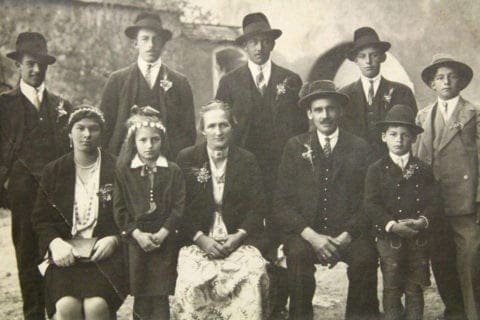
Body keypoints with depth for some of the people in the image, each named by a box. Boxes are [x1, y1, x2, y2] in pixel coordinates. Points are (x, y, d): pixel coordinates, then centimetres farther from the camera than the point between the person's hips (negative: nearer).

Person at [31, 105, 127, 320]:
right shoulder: (53, 171, 13)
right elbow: (40, 219, 11)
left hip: (105, 253, -1)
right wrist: (55, 243, -8)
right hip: (66, 254, 1)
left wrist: (114, 239, -11)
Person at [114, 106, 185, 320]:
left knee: (161, 296, 2)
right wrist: (137, 234, -11)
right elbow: (119, 209, 0)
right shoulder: (124, 172, 3)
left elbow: (179, 206, -1)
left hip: (164, 242, 0)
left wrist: (163, 233, -12)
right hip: (135, 240, 0)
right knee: (140, 296, 6)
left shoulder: (173, 171, 4)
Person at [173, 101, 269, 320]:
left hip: (239, 239, 1)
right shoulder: (186, 158, 8)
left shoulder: (247, 160, 11)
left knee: (253, 275, -28)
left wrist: (239, 236, -10)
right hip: (198, 239, 0)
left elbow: (257, 206, 6)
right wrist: (200, 238, -11)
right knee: (189, 279, -29)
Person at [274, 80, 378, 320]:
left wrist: (346, 236, -11)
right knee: (298, 254, -31)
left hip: (348, 233, 0)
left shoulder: (359, 148, 10)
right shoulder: (295, 147, 9)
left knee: (365, 256, -29)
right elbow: (282, 203, 2)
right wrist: (311, 236, -12)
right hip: (305, 231, 0)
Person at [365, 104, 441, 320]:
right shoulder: (376, 170, -1)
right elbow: (371, 204, -8)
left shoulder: (423, 169, 6)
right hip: (389, 238, -2)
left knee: (415, 288, 11)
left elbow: (434, 202, 1)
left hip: (419, 239, 2)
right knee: (391, 288, 6)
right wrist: (392, 225, -20)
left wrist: (421, 221, -17)